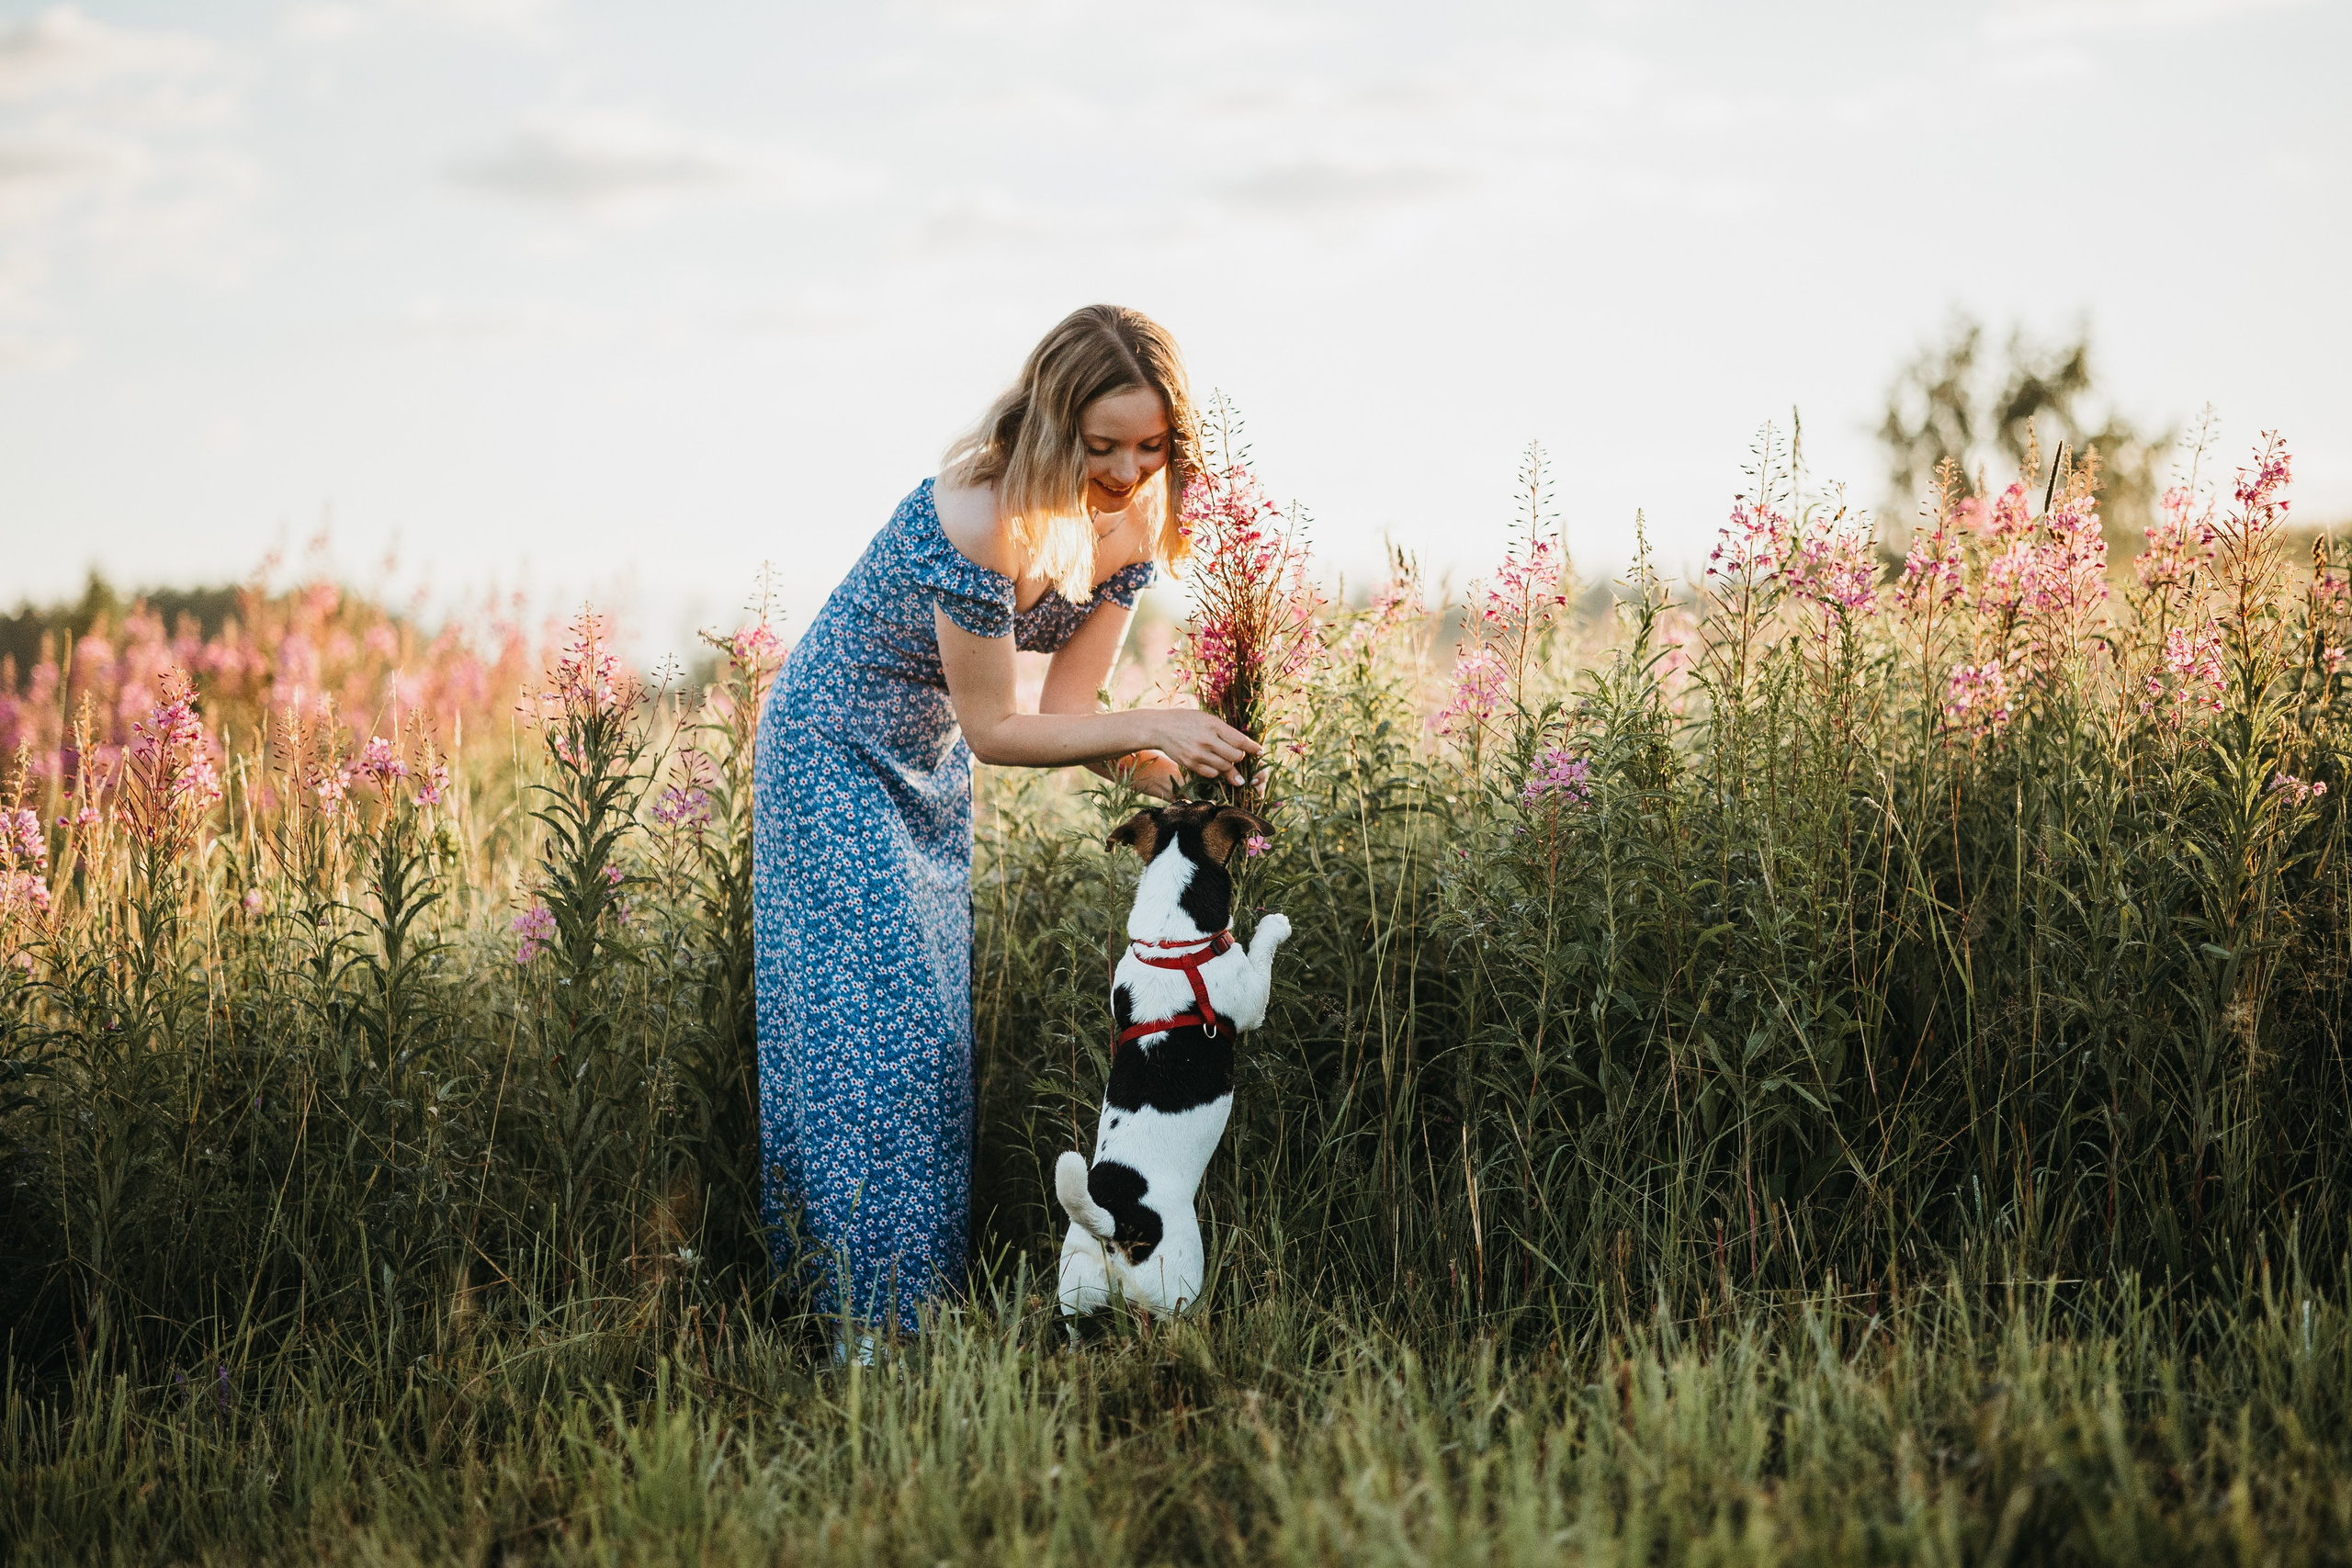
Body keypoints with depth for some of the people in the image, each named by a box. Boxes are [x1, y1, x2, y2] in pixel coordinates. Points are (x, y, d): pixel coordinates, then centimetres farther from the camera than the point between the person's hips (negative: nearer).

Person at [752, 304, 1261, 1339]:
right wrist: (1145, 727, -32)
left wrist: (1150, 765, -26)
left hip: (929, 768, 8)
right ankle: (875, 1320, -2)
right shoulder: (981, 516, -34)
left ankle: (929, 1301, 21)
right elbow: (993, 729, -27)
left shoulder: (1134, 519, -11)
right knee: (875, 1023, -10)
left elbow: (1064, 704, -9)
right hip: (836, 757, -8)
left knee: (937, 1023, 11)